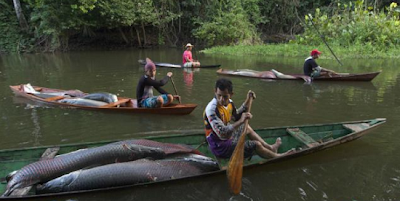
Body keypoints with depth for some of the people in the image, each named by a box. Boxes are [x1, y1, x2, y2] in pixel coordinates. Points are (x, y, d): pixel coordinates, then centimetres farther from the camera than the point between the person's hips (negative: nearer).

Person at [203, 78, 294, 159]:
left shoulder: (228, 102, -3)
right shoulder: (212, 109, -29)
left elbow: (236, 117, 16)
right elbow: (222, 134, -36)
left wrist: (247, 101, 8)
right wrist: (241, 121, -43)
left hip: (228, 136, 9)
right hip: (220, 146, -9)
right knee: (256, 145, -8)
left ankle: (270, 148, 44)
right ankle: (276, 157, 22)